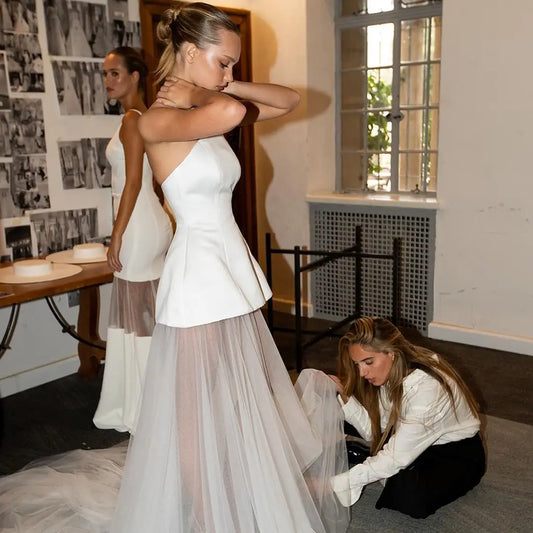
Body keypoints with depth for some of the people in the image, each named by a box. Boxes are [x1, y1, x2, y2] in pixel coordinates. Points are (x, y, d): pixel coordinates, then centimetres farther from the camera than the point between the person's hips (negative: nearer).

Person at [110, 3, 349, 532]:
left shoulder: (205, 111, 11)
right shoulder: (158, 120, -14)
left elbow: (289, 100, 15)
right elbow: (231, 113, -34)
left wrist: (225, 87, 3)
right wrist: (199, 93, -12)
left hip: (233, 266, 9)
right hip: (198, 271, -9)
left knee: (243, 399, 17)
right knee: (200, 411, 4)